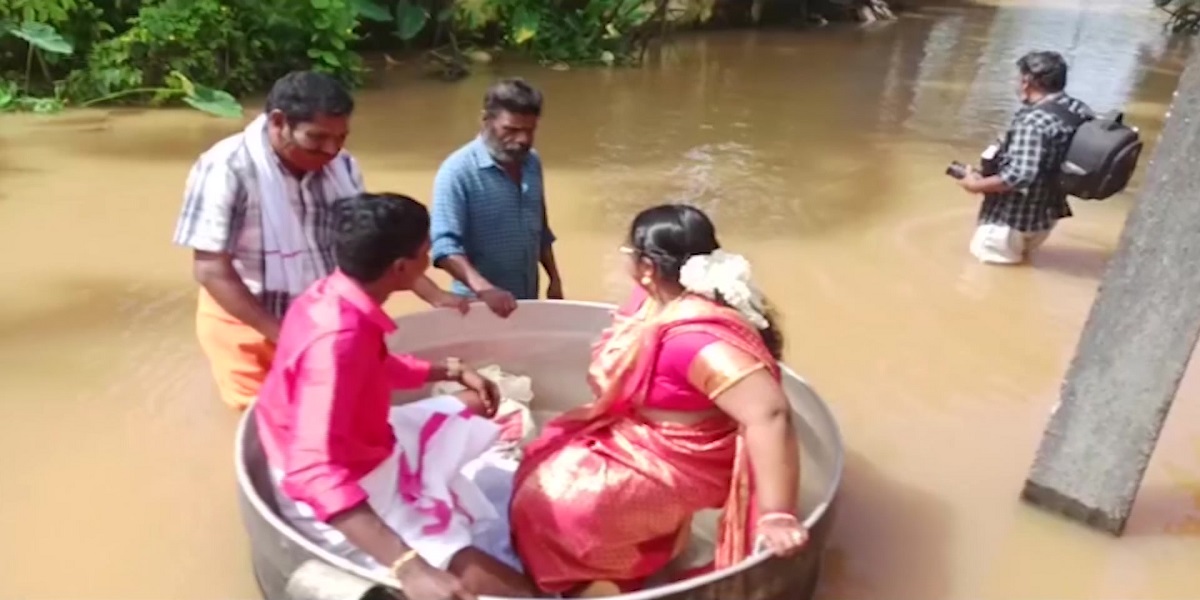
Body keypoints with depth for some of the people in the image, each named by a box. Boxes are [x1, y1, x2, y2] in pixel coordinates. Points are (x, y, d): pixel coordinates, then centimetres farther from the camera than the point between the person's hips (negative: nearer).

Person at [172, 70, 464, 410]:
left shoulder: (341, 167, -3)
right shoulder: (226, 170, -19)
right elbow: (211, 270, -19)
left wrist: (434, 296, -4)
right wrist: (282, 336, -24)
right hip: (251, 329, -4)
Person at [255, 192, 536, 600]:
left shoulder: (336, 297, -4)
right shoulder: (338, 339, -33)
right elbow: (314, 472, -43)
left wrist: (452, 372, 14)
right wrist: (409, 566, -52)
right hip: (337, 497, -10)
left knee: (477, 410, 24)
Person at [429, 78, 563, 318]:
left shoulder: (532, 163, 3)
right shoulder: (458, 171, -17)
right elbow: (444, 245, -26)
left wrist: (554, 279, 12)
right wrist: (483, 289, -38)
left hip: (527, 302, 6)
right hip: (479, 306, -6)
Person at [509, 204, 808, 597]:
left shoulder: (697, 337, -37)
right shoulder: (659, 297, -6)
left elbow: (770, 415, -43)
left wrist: (777, 516, -43)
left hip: (675, 464, -10)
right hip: (639, 434, 10)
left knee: (549, 502, -13)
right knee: (544, 464, 15)